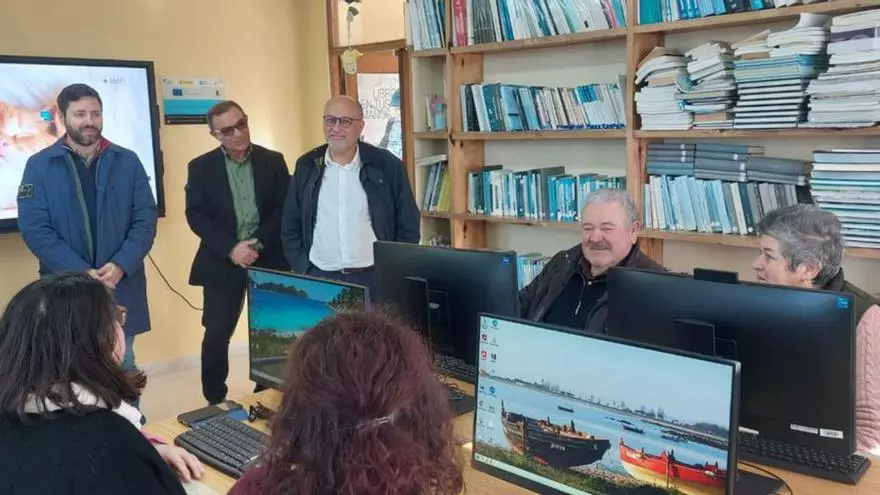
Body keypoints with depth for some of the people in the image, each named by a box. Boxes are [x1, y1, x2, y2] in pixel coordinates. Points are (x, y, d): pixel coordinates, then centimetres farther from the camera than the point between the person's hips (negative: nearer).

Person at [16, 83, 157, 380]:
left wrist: (120, 266, -15)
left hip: (121, 288, 1)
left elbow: (146, 219, 0)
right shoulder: (39, 166, -1)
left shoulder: (128, 162, 4)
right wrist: (80, 272, -17)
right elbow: (34, 228, -7)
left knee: (122, 371, 14)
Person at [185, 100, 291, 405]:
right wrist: (231, 249, -17)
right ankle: (215, 401, 18)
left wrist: (258, 244, -15)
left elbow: (285, 209, -1)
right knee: (216, 336, 1)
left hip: (269, 260, 1)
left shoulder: (273, 161, 4)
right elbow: (196, 216, -5)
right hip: (222, 263, 0)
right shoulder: (201, 167, 3)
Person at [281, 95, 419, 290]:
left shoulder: (387, 165, -1)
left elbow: (408, 227, 2)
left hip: (374, 276, -1)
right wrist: (304, 272, 1)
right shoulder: (306, 167, 5)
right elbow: (290, 229, 9)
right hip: (319, 278, 2)